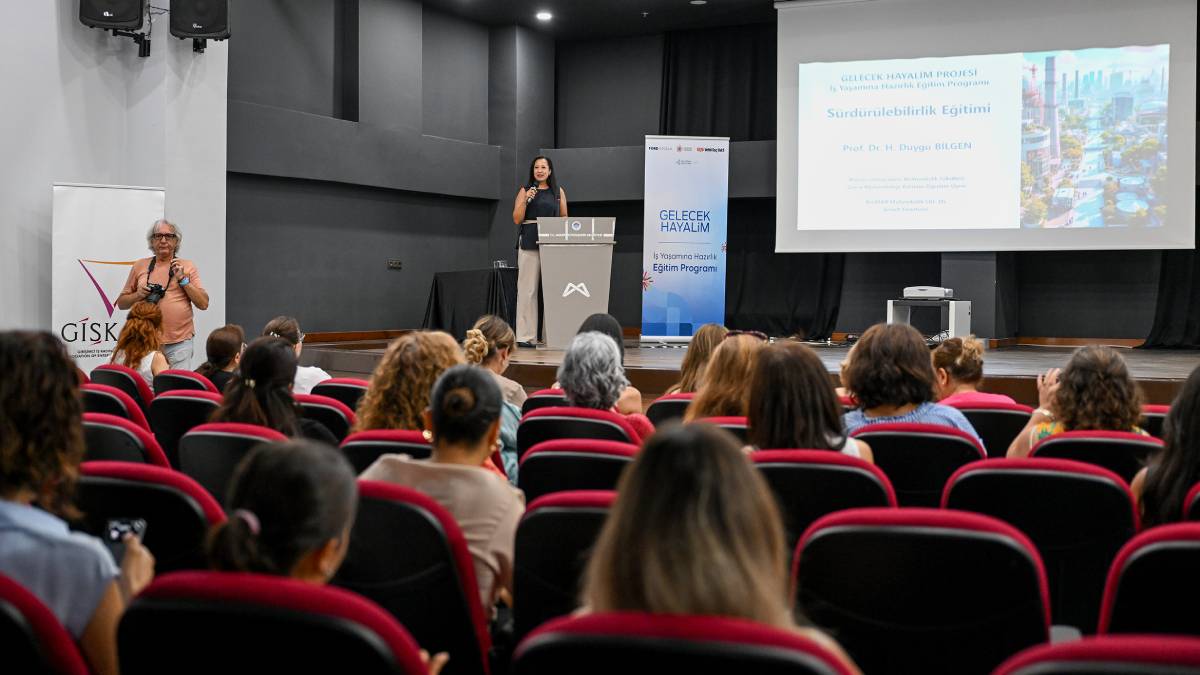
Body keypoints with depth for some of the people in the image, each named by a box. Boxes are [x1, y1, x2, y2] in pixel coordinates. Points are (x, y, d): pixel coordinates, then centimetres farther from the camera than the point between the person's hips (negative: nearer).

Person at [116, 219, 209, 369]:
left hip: (179, 342, -1)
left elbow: (203, 304, 1)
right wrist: (138, 295, -3)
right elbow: (121, 303, 16)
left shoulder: (187, 267, 8)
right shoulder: (140, 266, 11)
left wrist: (183, 279, -6)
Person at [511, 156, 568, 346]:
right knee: (528, 289, -4)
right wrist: (525, 200, -8)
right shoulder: (525, 191, 10)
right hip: (529, 243, -1)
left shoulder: (558, 192, 14)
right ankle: (526, 335, -4)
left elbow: (565, 218, 14)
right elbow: (516, 220, 5)